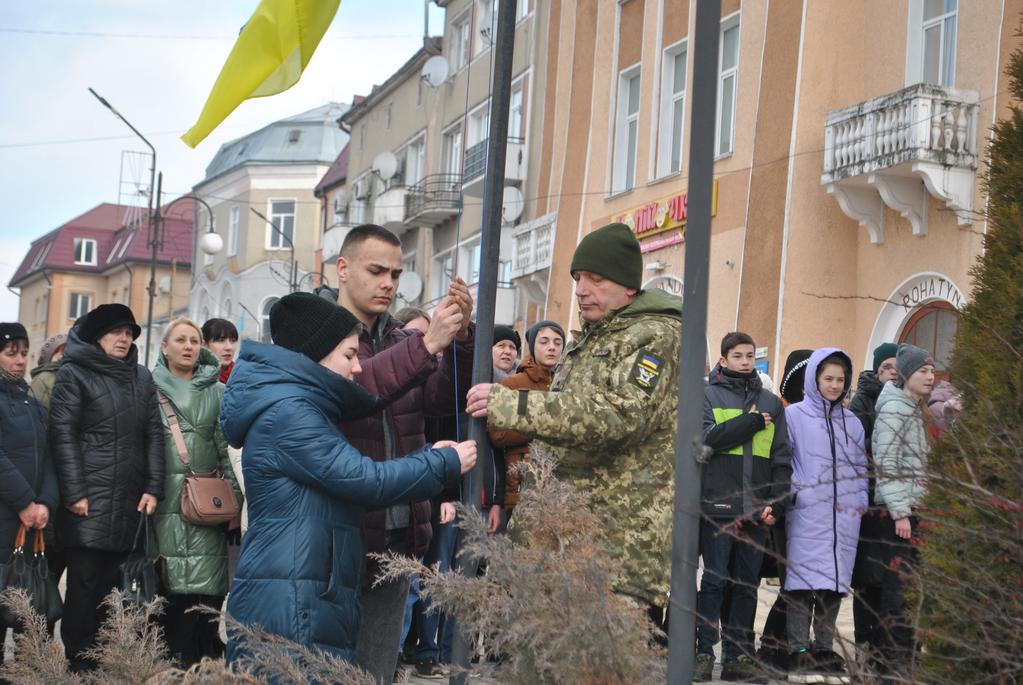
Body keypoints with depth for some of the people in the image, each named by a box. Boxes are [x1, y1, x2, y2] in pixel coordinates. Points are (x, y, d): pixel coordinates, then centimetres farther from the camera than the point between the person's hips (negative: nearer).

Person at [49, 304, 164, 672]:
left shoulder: (141, 377, 17)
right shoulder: (74, 373, 1)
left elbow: (154, 435, 15)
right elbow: (63, 434, -6)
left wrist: (153, 487, 4)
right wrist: (74, 493, -13)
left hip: (129, 503, 5)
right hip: (90, 500, -5)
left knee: (109, 583, 7)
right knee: (85, 583, -5)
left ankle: (102, 661, 13)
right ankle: (79, 664, 0)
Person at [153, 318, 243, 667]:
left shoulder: (216, 391, 15)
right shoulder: (150, 389, 10)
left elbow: (228, 446, 12)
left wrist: (233, 498, 6)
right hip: (166, 502, -1)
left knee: (206, 584, -7)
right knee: (170, 583, -4)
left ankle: (205, 660, -4)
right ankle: (175, 661, 2)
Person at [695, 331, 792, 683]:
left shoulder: (771, 403, 17)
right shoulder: (708, 394, 6)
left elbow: (782, 457, 12)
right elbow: (709, 437, -11)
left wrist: (775, 502, 0)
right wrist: (753, 422, -6)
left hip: (757, 509, 4)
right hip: (718, 504, -4)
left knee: (748, 584, 6)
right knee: (713, 581, -3)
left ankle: (739, 655, 11)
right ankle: (704, 653, 1)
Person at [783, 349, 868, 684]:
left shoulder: (851, 421, 17)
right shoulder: (794, 415, 3)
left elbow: (860, 467, 21)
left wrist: (860, 501, 11)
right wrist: (796, 493, -9)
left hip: (844, 517, 5)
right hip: (807, 515, -4)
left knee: (834, 583, 5)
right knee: (805, 581, -9)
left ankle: (824, 651, 11)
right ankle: (799, 653, -6)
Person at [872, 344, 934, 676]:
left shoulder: (914, 410, 21)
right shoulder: (894, 408, -8)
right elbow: (886, 463, -15)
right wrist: (900, 511, -19)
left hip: (914, 509, 9)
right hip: (899, 510, -9)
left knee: (908, 584, 8)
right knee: (898, 584, -9)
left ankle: (899, 656, 12)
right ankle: (895, 657, -6)